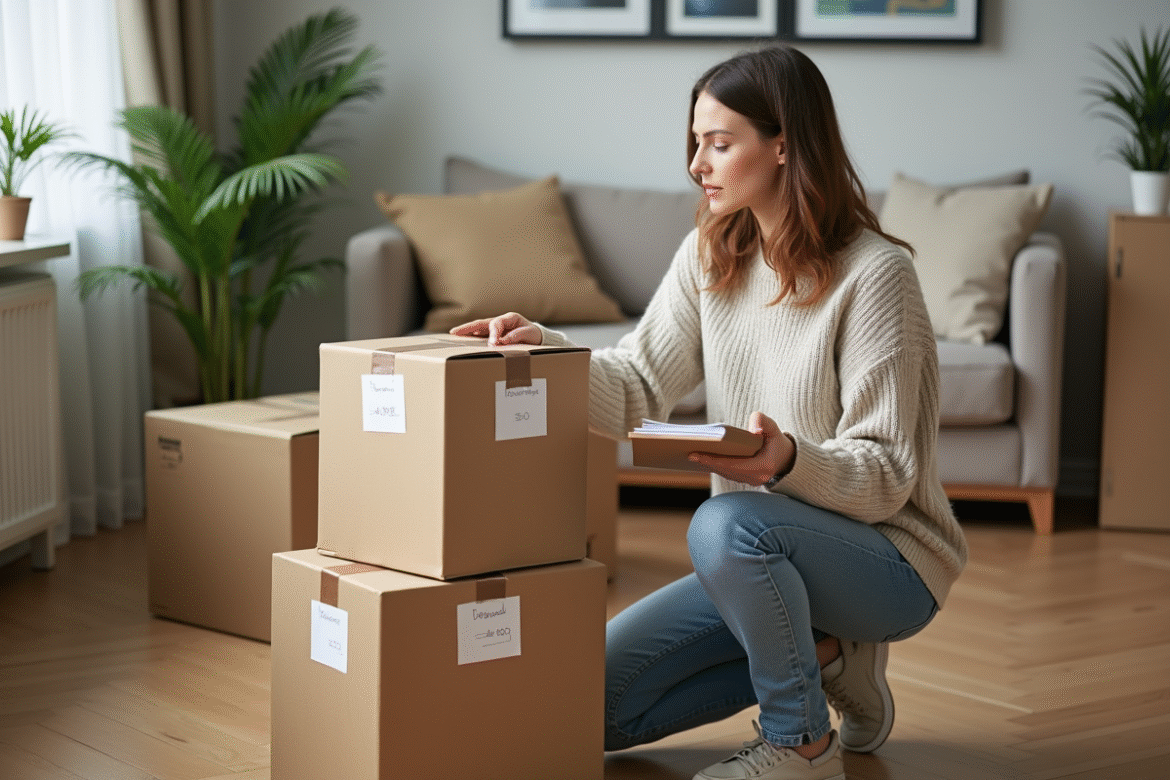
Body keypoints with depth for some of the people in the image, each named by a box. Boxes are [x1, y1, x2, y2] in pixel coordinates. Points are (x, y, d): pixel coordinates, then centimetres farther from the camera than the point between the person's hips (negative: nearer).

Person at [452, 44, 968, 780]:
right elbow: (640, 388, -1)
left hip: (891, 559, -7)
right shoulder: (710, 256, 3)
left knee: (726, 524, -38)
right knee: (597, 704, -2)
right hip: (768, 554, 7)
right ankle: (823, 654, 12)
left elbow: (887, 476, -19)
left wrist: (790, 461, -39)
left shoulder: (874, 273, -18)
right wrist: (544, 348, -18)